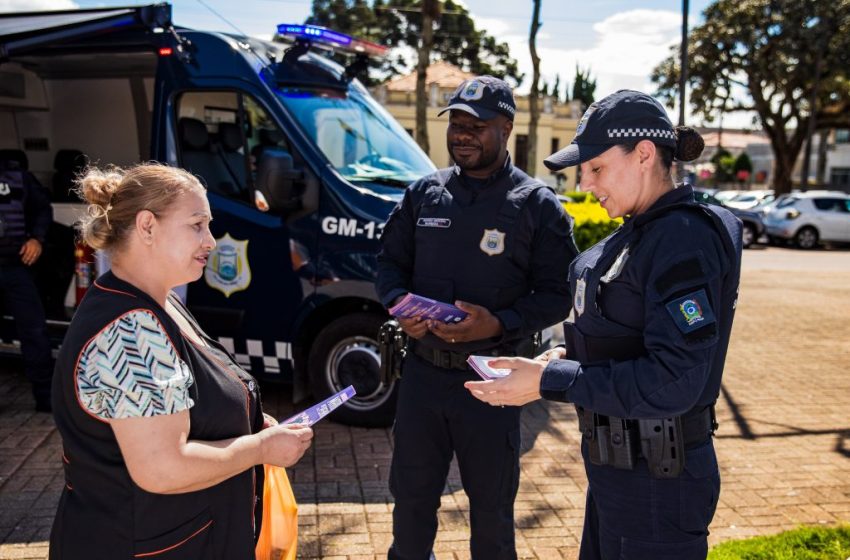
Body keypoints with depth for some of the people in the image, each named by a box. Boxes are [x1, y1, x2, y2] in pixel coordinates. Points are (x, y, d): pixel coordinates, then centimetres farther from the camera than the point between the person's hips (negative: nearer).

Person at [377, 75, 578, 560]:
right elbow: (391, 260, 12)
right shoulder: (424, 193, 6)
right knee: (411, 495, 18)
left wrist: (501, 323, -22)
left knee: (491, 506, 14)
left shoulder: (537, 204, -5)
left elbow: (558, 294, -6)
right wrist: (399, 303, -10)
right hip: (423, 371, 4)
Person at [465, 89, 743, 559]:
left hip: (657, 481, -9)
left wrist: (549, 381, -25)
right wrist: (567, 356, -1)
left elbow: (675, 381, -26)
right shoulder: (635, 233, 8)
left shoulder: (685, 241, -21)